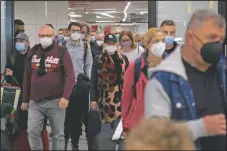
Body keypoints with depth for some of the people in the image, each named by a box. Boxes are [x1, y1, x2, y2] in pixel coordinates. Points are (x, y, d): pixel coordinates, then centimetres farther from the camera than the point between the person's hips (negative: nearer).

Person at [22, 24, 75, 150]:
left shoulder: (62, 52, -3)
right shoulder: (32, 52, 9)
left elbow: (70, 75, -9)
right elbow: (27, 77, 13)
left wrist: (65, 96, -20)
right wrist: (25, 99, 12)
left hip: (55, 101, -3)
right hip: (35, 102, 3)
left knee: (58, 134, 6)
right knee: (32, 132, -1)